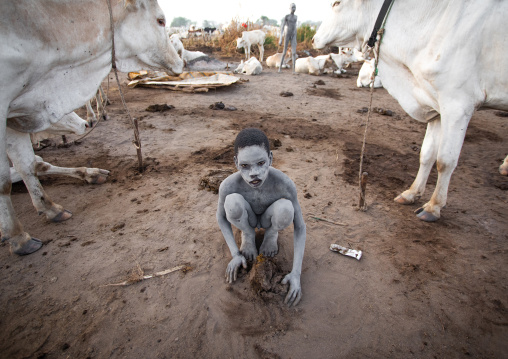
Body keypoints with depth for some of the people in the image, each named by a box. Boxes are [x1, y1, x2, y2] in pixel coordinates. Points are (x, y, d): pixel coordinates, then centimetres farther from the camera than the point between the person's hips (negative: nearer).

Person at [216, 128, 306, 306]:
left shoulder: (285, 183, -35)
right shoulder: (229, 185, -34)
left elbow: (299, 227, -23)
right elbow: (221, 217, -12)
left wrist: (296, 273, -27)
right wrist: (235, 254, -17)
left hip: (268, 219, 0)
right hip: (246, 220, 0)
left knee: (285, 208, -35)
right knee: (232, 200, -35)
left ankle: (271, 234, 0)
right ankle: (248, 234, -1)